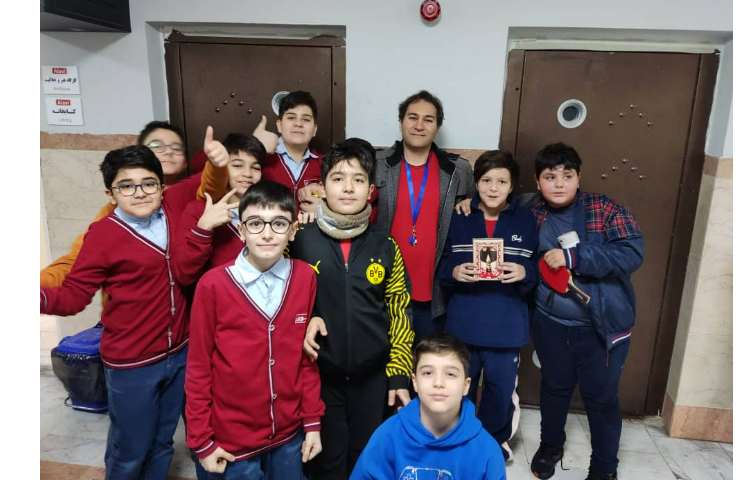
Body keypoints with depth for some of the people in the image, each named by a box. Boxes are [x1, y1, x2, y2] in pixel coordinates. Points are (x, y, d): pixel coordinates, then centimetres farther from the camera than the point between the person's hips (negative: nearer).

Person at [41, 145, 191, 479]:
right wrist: (42, 297, -29)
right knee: (130, 453, 14)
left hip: (179, 353, 4)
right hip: (132, 364, -4)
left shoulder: (174, 208, -3)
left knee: (162, 444, 23)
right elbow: (74, 295, -12)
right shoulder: (103, 234, -14)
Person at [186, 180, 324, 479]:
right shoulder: (213, 285, -15)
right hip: (231, 440, -2)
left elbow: (307, 355, 1)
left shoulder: (305, 278, -7)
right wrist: (201, 441, -3)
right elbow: (198, 368, -7)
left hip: (290, 435, 3)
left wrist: (312, 421, 3)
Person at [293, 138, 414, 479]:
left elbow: (399, 315, 1)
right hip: (319, 374, -1)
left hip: (372, 376, 1)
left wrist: (399, 374, 0)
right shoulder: (300, 240, -8)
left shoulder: (385, 246, -4)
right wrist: (302, 320, -15)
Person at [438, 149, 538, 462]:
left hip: (507, 327, 0)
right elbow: (440, 266, 1)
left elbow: (537, 271, 1)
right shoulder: (459, 217, -1)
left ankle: (495, 442, 41)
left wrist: (524, 273, -20)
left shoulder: (526, 220, 0)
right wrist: (454, 272, -20)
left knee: (501, 390, 14)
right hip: (463, 324, 0)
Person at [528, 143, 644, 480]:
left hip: (602, 327, -3)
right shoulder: (532, 214, -2)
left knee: (601, 398, 11)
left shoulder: (604, 210, -12)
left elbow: (632, 253, -21)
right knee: (555, 388, 21)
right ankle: (550, 446, 45)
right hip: (551, 325, 3)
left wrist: (572, 256, -26)